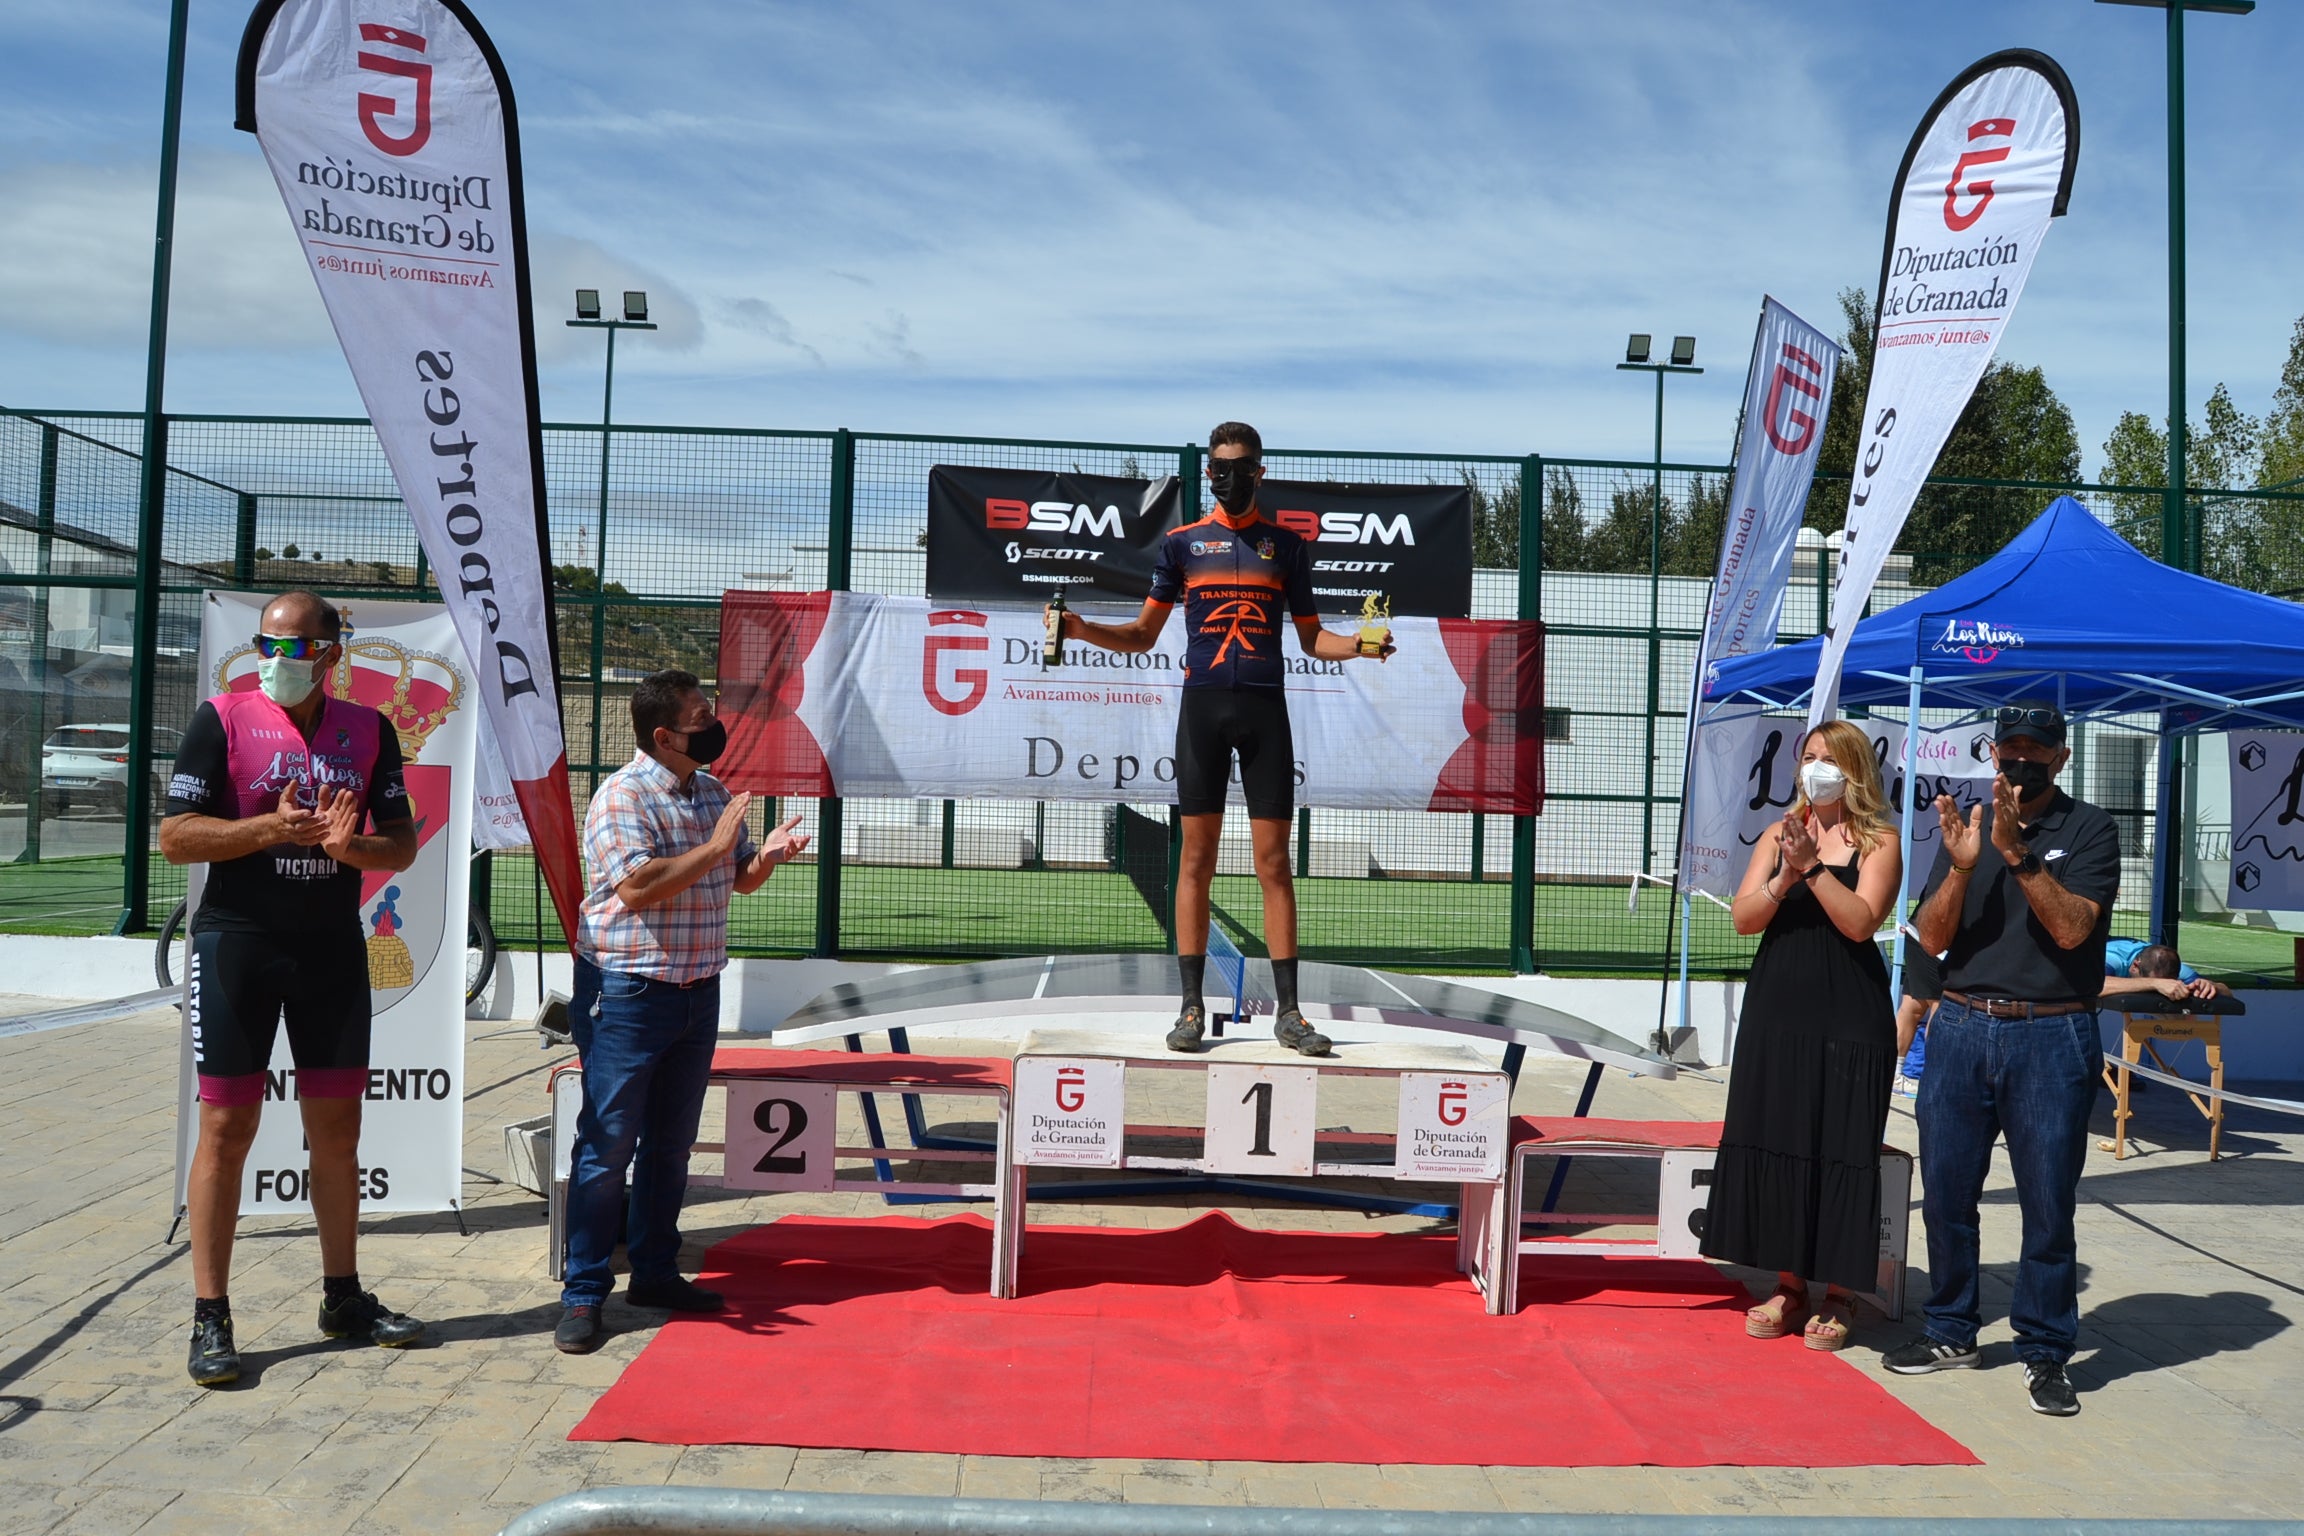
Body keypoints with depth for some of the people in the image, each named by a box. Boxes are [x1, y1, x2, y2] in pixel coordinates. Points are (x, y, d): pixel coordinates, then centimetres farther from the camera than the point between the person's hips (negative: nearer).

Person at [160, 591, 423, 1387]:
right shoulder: (222, 719, -4)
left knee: (337, 1126, 10)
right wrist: (273, 826, -21)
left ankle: (343, 1296, 23)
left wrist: (353, 845, -15)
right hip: (237, 943, -3)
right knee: (227, 1127, -1)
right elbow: (175, 836, -8)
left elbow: (402, 842, 6)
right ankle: (210, 1317, 8)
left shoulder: (368, 730, 5)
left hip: (334, 948, 4)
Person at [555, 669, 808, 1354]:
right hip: (632, 995, -7)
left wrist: (766, 855, -4)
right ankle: (583, 1292, 9)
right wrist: (716, 846, -23)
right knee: (607, 1146, -1)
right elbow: (637, 887, -26)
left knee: (671, 1143, 15)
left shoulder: (714, 794, 10)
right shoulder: (621, 796, -13)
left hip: (700, 991, 7)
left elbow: (741, 881, 18)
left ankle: (654, 1271, 28)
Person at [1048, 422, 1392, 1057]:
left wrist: (1359, 645, -5)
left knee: (1274, 862, 0)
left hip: (1266, 706, 0)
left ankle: (1288, 1010, 5)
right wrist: (1082, 629, -4)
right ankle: (1192, 1007, 5)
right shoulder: (1182, 542, 11)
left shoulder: (1287, 545, 12)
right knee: (1196, 857, 0)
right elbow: (1142, 635, 12)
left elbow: (1311, 637, 15)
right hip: (1203, 705, 0)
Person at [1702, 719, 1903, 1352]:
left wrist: (1814, 867, -21)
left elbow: (1860, 921, -14)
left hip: (1849, 1016, -4)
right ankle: (1788, 1286, 18)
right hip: (1777, 1009, 4)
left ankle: (1837, 1296, 12)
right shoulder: (1779, 834, 10)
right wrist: (1783, 880, -17)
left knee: (1839, 1148, -1)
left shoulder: (1878, 842, 0)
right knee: (1774, 1143, 6)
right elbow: (1743, 918, 0)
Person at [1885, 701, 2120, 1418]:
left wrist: (2018, 853, -22)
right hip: (1961, 1029, 3)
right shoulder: (1966, 825, 11)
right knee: (1946, 1194, 8)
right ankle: (1952, 1333, 23)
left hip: (2052, 1038, -3)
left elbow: (2072, 928, -13)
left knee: (2048, 1204, 1)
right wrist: (1962, 866, -12)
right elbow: (1931, 938, 3)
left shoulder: (2088, 828, 1)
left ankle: (2045, 1353, 15)